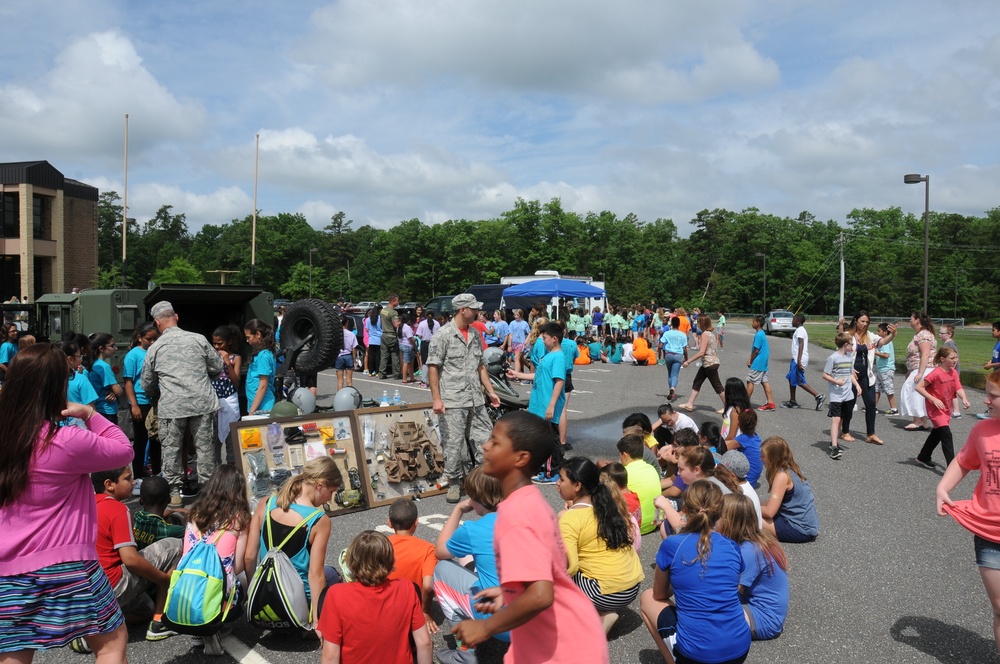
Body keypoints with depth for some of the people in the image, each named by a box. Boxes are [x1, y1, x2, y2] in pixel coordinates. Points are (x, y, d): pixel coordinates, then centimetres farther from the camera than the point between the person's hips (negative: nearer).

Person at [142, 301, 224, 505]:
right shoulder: (198, 339, 1)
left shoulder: (154, 348, 2)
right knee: (205, 446, 8)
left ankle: (173, 492, 14)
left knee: (171, 449, 10)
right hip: (202, 402, 1)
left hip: (171, 406, -1)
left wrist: (156, 391, 34)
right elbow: (217, 368, 8)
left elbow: (147, 385, 12)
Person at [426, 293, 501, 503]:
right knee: (454, 443, 1)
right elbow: (433, 367, -10)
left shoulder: (475, 334, 12)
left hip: (476, 399, 6)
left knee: (484, 439, 7)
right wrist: (436, 398, -14)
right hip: (452, 401, -6)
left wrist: (490, 391, 14)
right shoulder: (443, 334, -8)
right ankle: (454, 483, 16)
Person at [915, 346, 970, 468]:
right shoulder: (936, 373, -20)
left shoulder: (954, 372, 2)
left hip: (947, 409, 8)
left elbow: (958, 388, -7)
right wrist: (934, 399, -26)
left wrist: (964, 399, -27)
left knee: (937, 434, 20)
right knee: (947, 435, -17)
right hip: (935, 409, -8)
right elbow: (919, 387, -21)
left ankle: (923, 458, 37)